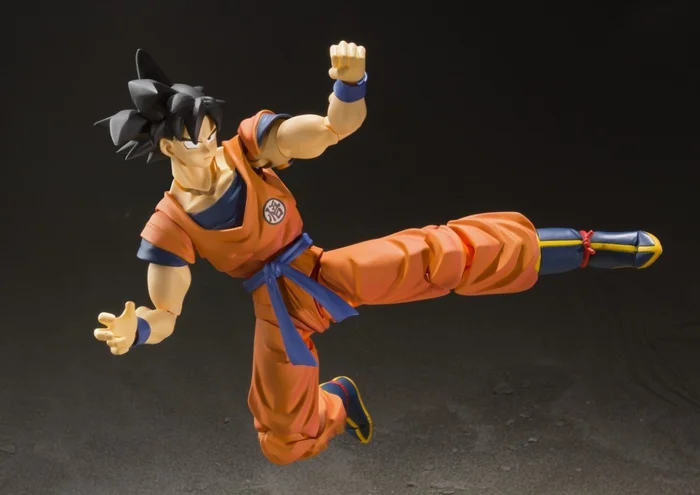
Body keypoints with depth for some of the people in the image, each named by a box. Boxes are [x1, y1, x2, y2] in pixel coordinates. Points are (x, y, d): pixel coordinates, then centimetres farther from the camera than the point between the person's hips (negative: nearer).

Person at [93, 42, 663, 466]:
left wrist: (351, 80, -44)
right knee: (283, 440, 7)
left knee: (445, 254, -17)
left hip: (322, 270, 0)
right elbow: (165, 316, -10)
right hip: (278, 310, 1)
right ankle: (336, 402, 45)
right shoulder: (168, 227, -14)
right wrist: (135, 331, -34)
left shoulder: (250, 143, -12)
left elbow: (336, 128, -23)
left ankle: (587, 245, -1)